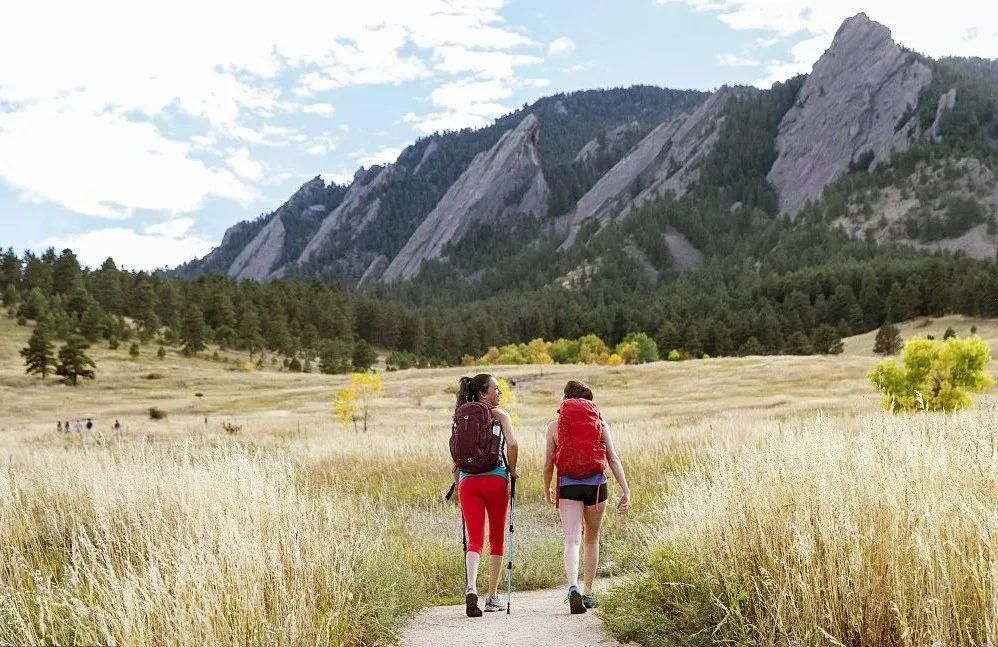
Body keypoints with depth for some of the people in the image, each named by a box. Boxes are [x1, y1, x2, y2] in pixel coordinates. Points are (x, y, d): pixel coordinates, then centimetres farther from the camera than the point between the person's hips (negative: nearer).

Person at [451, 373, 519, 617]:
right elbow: (512, 443, -15)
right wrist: (512, 469, -2)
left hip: (467, 481, 3)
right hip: (495, 479, -3)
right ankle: (493, 596, 19)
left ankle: (471, 587, -24)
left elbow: (454, 453, 8)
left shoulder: (462, 417, 12)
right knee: (497, 539, 12)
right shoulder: (499, 414, -1)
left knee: (474, 540, 0)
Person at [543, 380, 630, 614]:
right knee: (591, 539, 17)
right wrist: (625, 490, -4)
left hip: (568, 485, -1)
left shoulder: (554, 426, 5)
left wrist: (547, 491, 21)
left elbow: (548, 465, 5)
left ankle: (573, 587, -28)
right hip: (596, 484, 1)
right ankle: (588, 593, 22)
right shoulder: (599, 422, 7)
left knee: (572, 540, -5)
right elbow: (614, 458, -2)